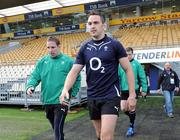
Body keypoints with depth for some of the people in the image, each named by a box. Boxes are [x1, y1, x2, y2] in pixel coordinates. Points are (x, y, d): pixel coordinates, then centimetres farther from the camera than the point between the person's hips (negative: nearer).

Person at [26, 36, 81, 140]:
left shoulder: (68, 61, -6)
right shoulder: (42, 61, 5)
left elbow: (77, 78, 1)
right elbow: (35, 76, 3)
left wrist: (73, 93, -4)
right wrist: (30, 86, -16)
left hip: (61, 101, -5)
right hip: (47, 101, 5)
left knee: (58, 129, -7)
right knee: (55, 128, 21)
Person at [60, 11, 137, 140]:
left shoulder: (114, 45, -5)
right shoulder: (84, 48, 6)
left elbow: (128, 69, -3)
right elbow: (74, 71, 3)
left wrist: (132, 94, -8)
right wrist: (65, 89, -14)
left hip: (111, 97, -4)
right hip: (92, 98, 5)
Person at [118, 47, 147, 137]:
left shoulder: (136, 64, -5)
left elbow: (142, 77, -2)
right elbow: (118, 77, 4)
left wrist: (144, 89, -3)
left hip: (134, 89, -3)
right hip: (124, 90, 3)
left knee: (131, 109, 1)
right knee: (123, 109, 5)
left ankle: (131, 127, 19)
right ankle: (132, 118, 36)